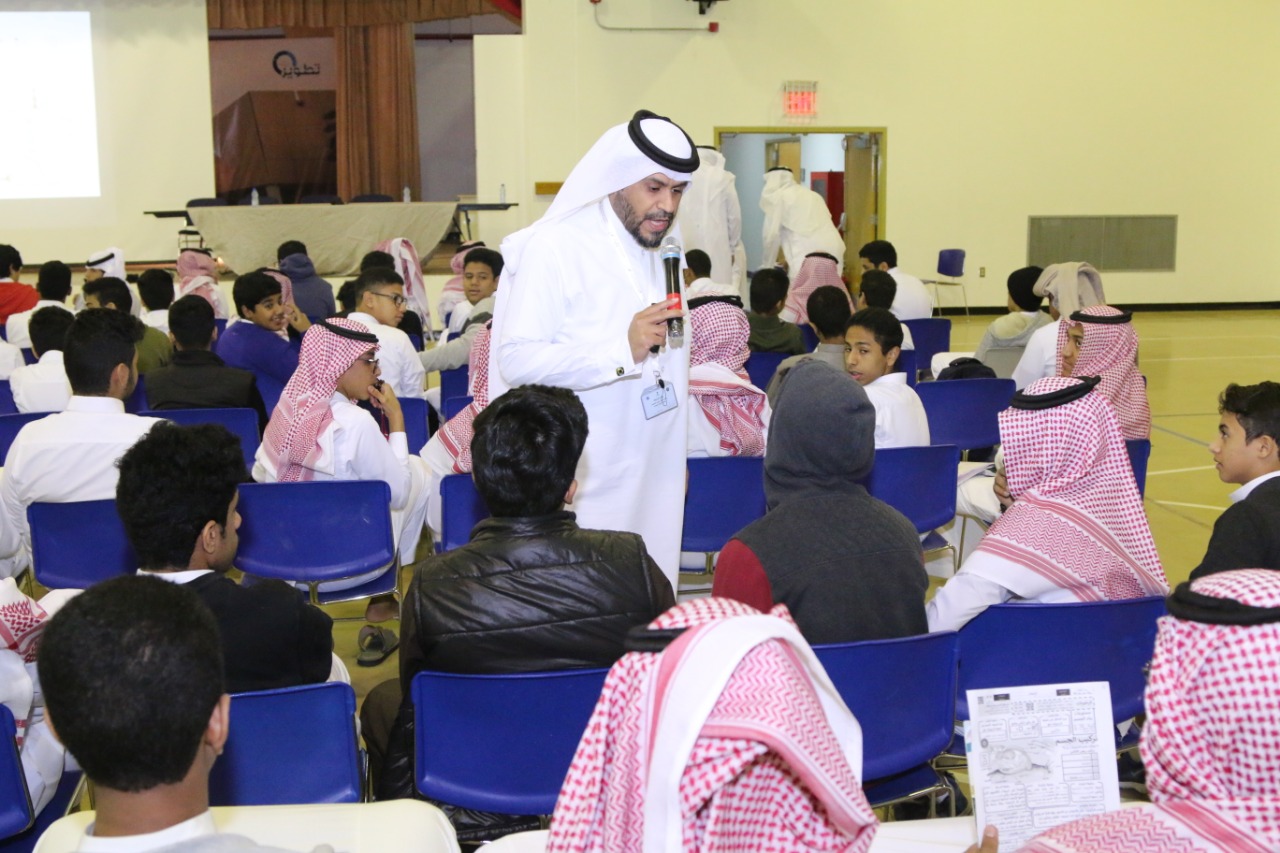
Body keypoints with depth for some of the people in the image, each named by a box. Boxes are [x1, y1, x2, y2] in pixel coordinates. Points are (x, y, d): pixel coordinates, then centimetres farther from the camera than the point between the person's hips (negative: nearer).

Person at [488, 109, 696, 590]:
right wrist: (622, 350, -28)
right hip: (583, 485, -7)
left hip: (652, 476, 7)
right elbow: (516, 358, -21)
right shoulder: (554, 247, -12)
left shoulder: (662, 250, 15)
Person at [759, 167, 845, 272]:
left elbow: (772, 234, 6)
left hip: (806, 258, -6)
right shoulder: (812, 195, 28)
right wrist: (789, 261, 33)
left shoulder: (777, 197, 9)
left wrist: (766, 266, 17)